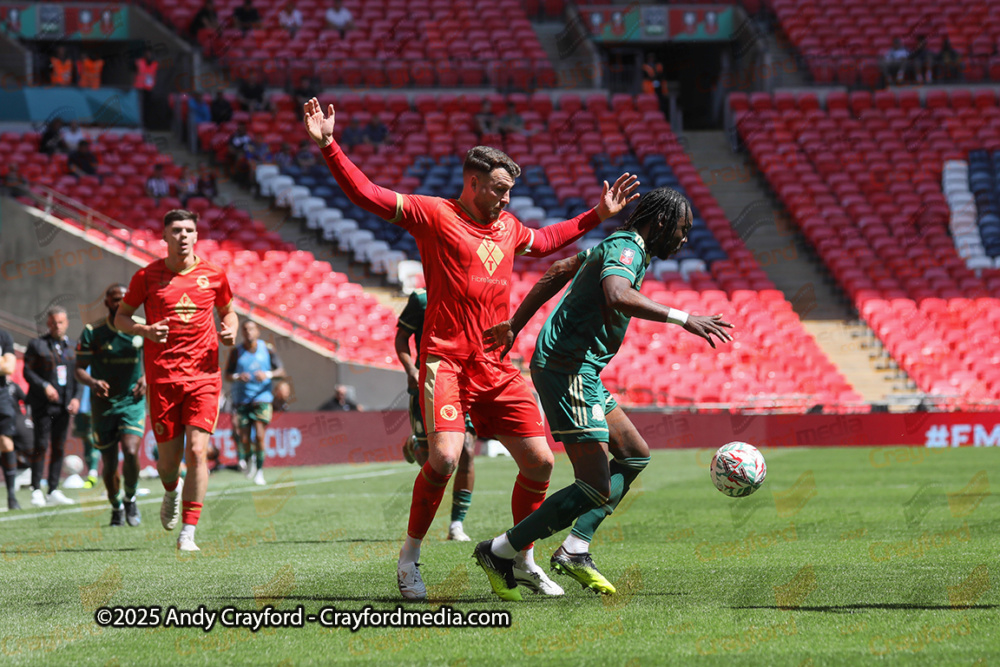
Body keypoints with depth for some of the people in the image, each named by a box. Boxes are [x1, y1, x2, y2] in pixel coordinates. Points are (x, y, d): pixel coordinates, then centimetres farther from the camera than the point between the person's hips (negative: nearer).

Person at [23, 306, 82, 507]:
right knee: (41, 445, -7)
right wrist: (44, 386, -17)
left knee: (59, 447, 5)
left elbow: (78, 376, 13)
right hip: (42, 404, -4)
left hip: (64, 405, 4)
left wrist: (76, 398, -1)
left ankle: (54, 491, 10)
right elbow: (28, 371, -3)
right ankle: (36, 491, -3)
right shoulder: (37, 345, 1)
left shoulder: (73, 347, 12)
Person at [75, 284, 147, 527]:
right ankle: (116, 508, 32)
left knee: (131, 452, -22)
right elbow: (79, 369, -2)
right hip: (103, 404, 1)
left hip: (133, 401, -1)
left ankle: (130, 499, 4)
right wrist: (93, 383, -23)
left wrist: (147, 378, -11)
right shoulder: (92, 332, -5)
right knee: (110, 463, 6)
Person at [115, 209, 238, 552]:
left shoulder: (213, 275, 6)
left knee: (197, 451, -13)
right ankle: (171, 492, 42)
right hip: (162, 378, 0)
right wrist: (145, 330, -11)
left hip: (204, 376, 0)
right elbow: (120, 317, 10)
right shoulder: (148, 276, 2)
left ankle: (188, 533, -9)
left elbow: (227, 310, 23)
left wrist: (231, 329, 0)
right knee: (168, 460, 3)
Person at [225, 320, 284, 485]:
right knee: (244, 440, -1)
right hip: (241, 400, 1)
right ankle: (247, 459, 31)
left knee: (260, 436, -14)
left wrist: (268, 374, -16)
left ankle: (260, 471, -3)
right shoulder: (236, 352, 2)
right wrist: (237, 377, -19)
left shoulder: (267, 349, 2)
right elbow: (227, 374, 3)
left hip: (262, 398, -1)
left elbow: (281, 371, 3)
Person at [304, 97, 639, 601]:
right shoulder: (434, 214, -2)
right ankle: (409, 558, -4)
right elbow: (367, 194, -6)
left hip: (497, 368, 7)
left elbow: (543, 241, 39)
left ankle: (524, 560, 21)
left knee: (539, 461, 3)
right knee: (444, 456, -23)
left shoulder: (507, 226, 17)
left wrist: (599, 215, 39)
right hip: (446, 360, -6)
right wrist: (329, 146, -16)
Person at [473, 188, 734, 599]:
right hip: (568, 370, -11)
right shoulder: (626, 249, -13)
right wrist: (682, 319, -35)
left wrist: (514, 326, 29)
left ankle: (575, 551, 10)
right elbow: (617, 295, -35)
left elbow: (555, 275, 26)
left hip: (580, 372, 11)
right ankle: (500, 554, -4)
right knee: (595, 489, -12)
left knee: (635, 454, 16)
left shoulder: (616, 246, 18)